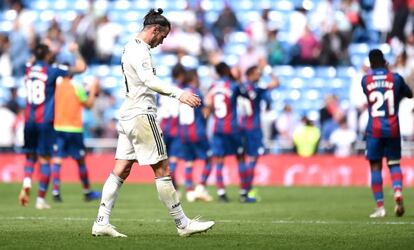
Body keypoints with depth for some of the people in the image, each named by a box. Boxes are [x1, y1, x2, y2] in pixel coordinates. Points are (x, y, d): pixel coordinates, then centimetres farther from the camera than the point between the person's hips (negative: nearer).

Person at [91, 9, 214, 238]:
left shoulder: (131, 47, 19)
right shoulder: (138, 49, -13)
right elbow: (148, 81, -29)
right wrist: (178, 94, -38)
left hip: (128, 116, 10)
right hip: (141, 115, -10)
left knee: (121, 171, 6)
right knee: (162, 169, -5)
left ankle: (101, 223, 2)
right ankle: (183, 224, -1)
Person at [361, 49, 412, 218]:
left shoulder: (365, 80, -1)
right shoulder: (395, 78, -1)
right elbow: (409, 94, 15)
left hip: (374, 129, -1)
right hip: (392, 128, 1)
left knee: (375, 166, 5)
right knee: (394, 163, 12)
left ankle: (380, 206, -1)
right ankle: (398, 191, -17)